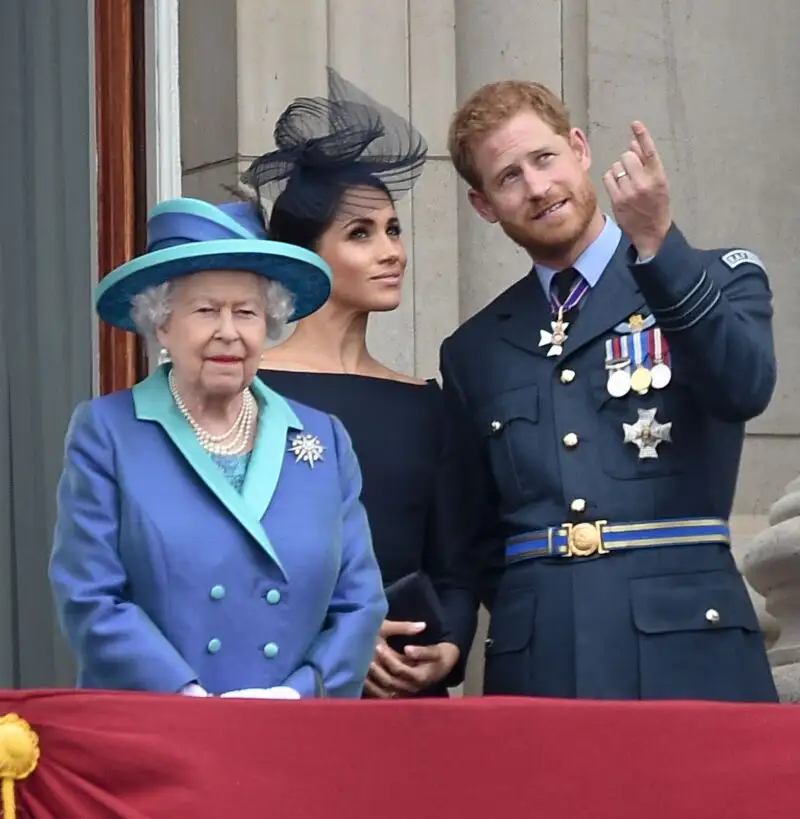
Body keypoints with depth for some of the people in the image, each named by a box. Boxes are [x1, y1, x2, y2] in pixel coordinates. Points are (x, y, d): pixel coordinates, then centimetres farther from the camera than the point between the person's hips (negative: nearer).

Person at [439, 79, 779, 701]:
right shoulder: (474, 351, 17)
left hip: (688, 658, -2)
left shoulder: (720, 278, 8)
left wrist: (657, 243, -20)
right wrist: (527, 608, 7)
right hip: (535, 669, 3)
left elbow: (746, 387, -13)